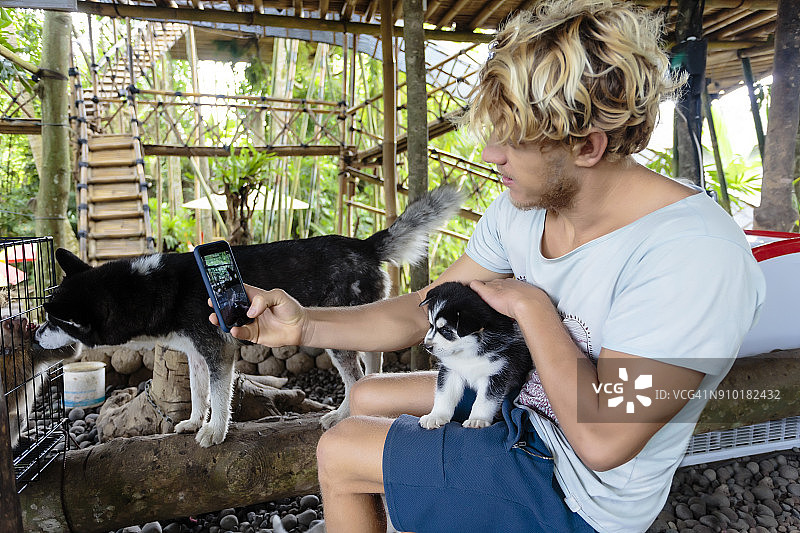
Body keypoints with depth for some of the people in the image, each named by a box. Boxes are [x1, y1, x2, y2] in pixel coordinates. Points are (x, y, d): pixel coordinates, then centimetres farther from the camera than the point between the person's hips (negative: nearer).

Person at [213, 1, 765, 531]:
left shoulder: (697, 256, -31)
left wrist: (529, 305, -24)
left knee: (338, 455, -6)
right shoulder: (520, 208, -7)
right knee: (367, 396, 15)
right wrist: (305, 323, -16)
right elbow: (420, 314, -4)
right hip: (522, 407, 7)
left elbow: (602, 440, -31)